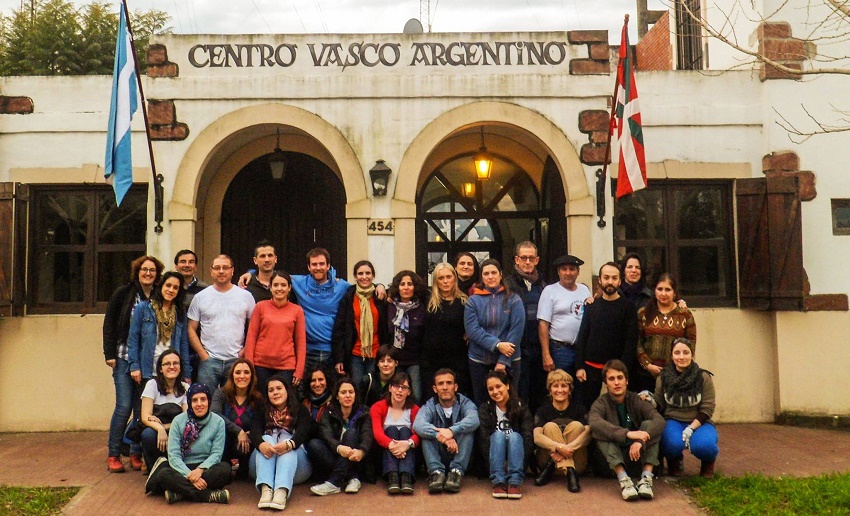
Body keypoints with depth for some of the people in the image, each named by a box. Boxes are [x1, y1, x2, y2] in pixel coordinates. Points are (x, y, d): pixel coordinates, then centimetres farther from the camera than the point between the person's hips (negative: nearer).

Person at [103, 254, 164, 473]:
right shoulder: (123, 294, 1)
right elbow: (109, 324, 2)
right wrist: (109, 354, -4)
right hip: (125, 358, -2)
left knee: (142, 409, 5)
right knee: (124, 407, -5)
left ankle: (136, 454, 16)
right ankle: (113, 455, 8)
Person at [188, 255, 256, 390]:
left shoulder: (245, 296, 6)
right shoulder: (200, 297, 5)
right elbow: (191, 329, 5)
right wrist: (203, 354, -4)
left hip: (236, 361, 0)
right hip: (209, 361, 0)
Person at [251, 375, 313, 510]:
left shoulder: (300, 410, 11)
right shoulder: (263, 413, 16)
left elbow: (303, 432, -11)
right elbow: (255, 432, -6)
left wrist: (289, 444, -36)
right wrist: (261, 444, -33)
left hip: (295, 462, -1)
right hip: (266, 461, 1)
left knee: (287, 447, -30)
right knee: (267, 440, -26)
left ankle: (282, 491, -56)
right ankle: (265, 489, -49)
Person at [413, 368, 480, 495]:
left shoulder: (465, 403, -3)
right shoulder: (430, 406, -2)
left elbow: (473, 420, -28)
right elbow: (418, 425, -25)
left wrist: (452, 431, -45)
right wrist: (440, 435, -43)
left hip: (460, 456, -1)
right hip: (438, 457, 1)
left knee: (467, 430, -25)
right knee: (428, 434, -23)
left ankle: (457, 471, -32)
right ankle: (436, 472, -36)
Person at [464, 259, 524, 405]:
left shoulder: (514, 300, -1)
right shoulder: (473, 301, 2)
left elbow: (516, 331, -8)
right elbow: (472, 330, -8)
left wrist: (503, 361, -13)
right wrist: (497, 345, -20)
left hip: (509, 360, -1)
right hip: (479, 360, 1)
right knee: (481, 403, 10)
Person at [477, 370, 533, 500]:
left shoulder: (521, 407, 3)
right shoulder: (485, 409, 5)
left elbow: (528, 436, -10)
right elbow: (483, 437, -9)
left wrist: (522, 457, -26)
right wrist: (491, 456, -25)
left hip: (515, 457, 0)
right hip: (495, 458, 1)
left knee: (514, 436, -29)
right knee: (498, 435, -28)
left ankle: (515, 481, -40)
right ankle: (498, 482, -39)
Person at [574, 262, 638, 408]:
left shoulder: (627, 307, -1)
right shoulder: (591, 305, 8)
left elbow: (631, 341, -6)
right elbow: (582, 337, 8)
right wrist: (579, 366, 0)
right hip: (590, 368, 3)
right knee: (588, 408, 8)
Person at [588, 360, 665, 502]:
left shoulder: (636, 400, -2)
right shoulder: (601, 403, -6)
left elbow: (660, 420, -21)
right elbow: (594, 423, -31)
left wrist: (640, 441, -39)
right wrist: (627, 434, -44)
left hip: (637, 454, 1)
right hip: (612, 460, -1)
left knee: (648, 424, -21)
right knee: (600, 432, -27)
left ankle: (646, 478, -32)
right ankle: (623, 479, -40)